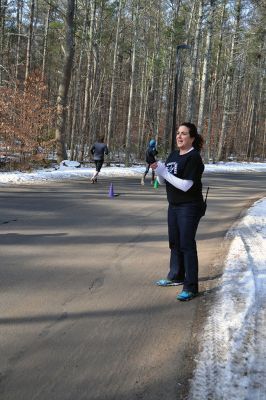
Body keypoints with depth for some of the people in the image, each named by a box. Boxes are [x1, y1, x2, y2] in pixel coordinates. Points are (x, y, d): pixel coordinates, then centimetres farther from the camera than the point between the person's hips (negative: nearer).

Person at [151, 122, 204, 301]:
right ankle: (176, 276, 32)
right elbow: (163, 181, 11)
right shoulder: (174, 155, 8)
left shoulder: (194, 158, -15)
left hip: (189, 208, -8)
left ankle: (191, 287, 0)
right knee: (175, 243, 17)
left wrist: (163, 171, -21)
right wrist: (158, 169, -10)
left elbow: (185, 185, -23)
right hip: (174, 206, 8)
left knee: (187, 245, -6)